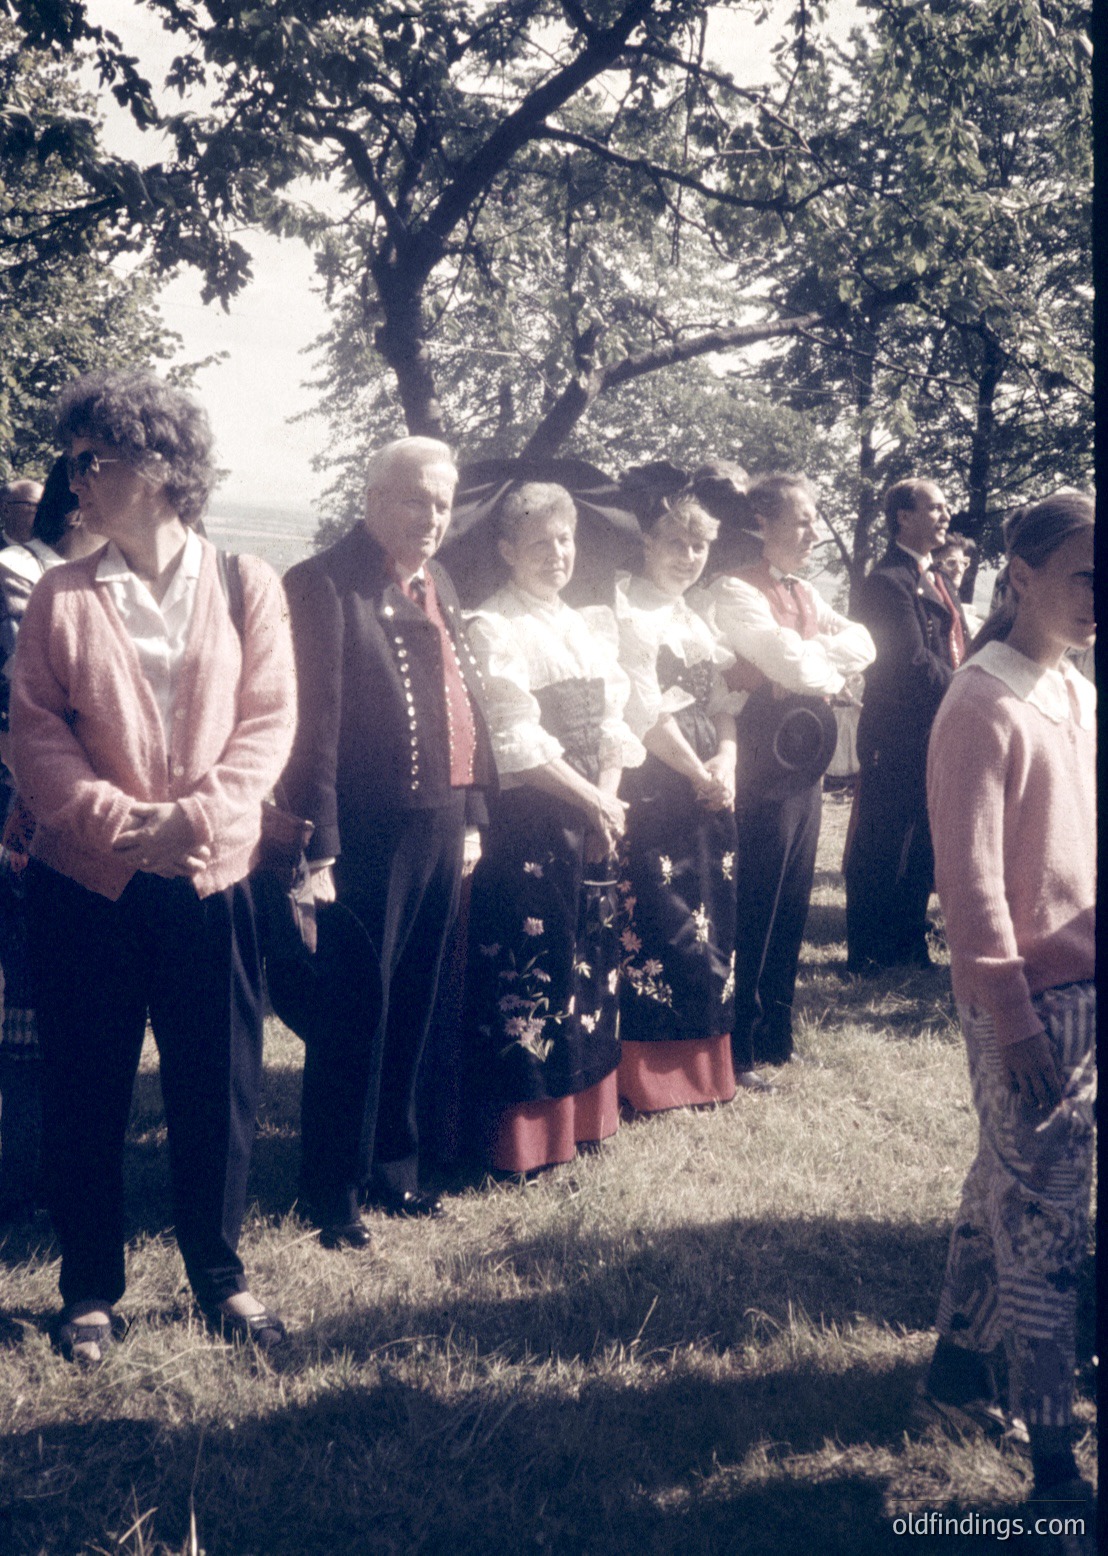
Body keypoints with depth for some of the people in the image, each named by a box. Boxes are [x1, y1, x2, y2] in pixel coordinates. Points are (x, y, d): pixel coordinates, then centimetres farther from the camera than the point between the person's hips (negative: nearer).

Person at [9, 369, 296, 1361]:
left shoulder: (246, 584, 3)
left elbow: (270, 719, -2)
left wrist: (194, 816, -15)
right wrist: (121, 822, -15)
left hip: (211, 878, 0)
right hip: (86, 880, 1)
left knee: (218, 1089, 7)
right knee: (85, 1092, 8)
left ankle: (221, 1277, 27)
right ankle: (91, 1290, 26)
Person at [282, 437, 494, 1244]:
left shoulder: (439, 586, 14)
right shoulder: (326, 584, -10)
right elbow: (315, 724, -15)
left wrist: (472, 814, 13)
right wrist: (319, 851, -18)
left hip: (440, 832, 7)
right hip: (368, 837, -7)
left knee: (412, 1011, 17)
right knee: (354, 1016, 3)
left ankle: (394, 1165, 32)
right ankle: (334, 1193, 18)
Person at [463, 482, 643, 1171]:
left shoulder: (587, 629, 15)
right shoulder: (493, 628, -7)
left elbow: (614, 725, 11)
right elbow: (517, 741, -14)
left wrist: (608, 800, -5)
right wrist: (590, 799, -12)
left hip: (592, 820, 7)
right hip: (527, 824, -7)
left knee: (590, 963, 12)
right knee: (526, 968, -3)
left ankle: (583, 1109, 24)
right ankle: (525, 1131, 8)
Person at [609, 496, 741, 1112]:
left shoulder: (698, 622, 19)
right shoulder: (627, 610, -7)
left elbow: (723, 704, 15)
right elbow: (645, 713, -13)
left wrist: (726, 760, -5)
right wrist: (699, 774, -8)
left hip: (709, 789, 8)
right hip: (654, 788, -8)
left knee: (711, 917, 10)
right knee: (656, 919, -5)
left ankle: (702, 1064, 22)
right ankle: (648, 1075, 6)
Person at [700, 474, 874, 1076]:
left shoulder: (806, 594, 16)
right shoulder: (734, 591, -11)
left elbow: (863, 643, 4)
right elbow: (791, 664, -21)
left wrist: (815, 654, -13)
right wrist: (835, 668, -1)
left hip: (806, 758, 8)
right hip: (765, 760, -8)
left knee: (793, 900, 14)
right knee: (756, 906, -2)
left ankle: (776, 1030, 26)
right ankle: (739, 1047, 9)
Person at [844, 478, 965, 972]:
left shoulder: (936, 577, 16)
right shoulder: (887, 580, -13)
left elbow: (956, 649, 16)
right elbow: (914, 663, -19)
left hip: (939, 732, 9)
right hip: (899, 735, -9)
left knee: (922, 849, 15)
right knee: (882, 847, 2)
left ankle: (909, 944, 27)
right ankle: (868, 952, 13)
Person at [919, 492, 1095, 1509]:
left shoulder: (1077, 695, 9)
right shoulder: (983, 708, -15)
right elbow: (971, 879, -17)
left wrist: (1068, 993, 11)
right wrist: (1013, 1021, -16)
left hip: (1083, 988, 7)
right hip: (1026, 1000, -7)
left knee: (1010, 1184, 18)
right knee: (1045, 1217, 1)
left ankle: (959, 1363, 35)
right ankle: (1053, 1454, 13)